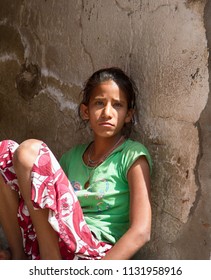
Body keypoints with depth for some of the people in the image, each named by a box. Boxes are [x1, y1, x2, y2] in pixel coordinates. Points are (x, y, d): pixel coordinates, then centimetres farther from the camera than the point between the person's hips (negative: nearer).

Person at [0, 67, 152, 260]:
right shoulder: (72, 156, 17)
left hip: (91, 254, -6)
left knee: (31, 151, -17)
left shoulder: (133, 155, -2)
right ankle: (19, 256, -5)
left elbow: (141, 232, -11)